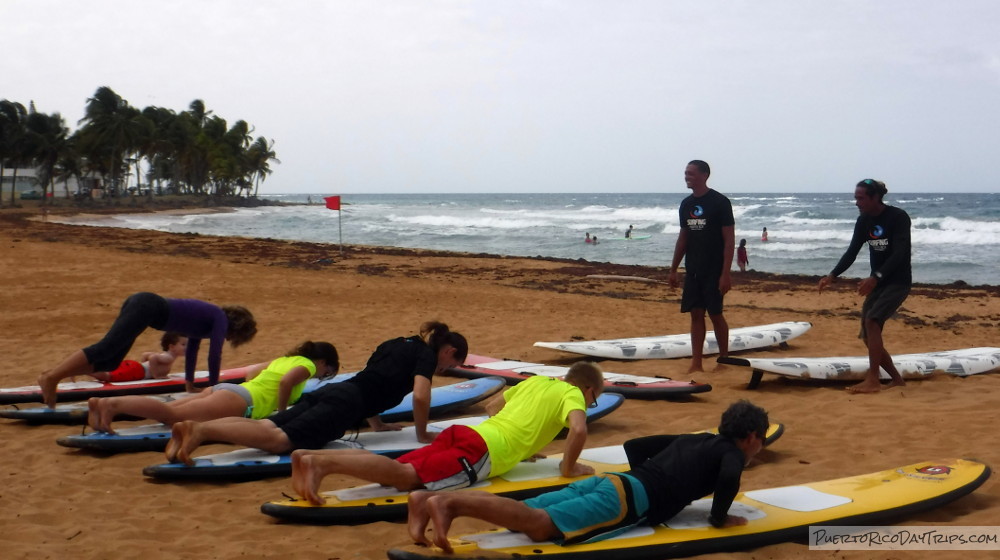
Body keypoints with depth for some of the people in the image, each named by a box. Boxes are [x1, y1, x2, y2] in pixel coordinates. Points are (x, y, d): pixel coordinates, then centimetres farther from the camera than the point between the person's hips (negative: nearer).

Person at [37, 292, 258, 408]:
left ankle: (52, 376, -7)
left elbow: (192, 347, 37)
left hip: (140, 303, 9)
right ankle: (52, 377, -35)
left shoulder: (207, 318, 29)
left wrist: (190, 383, 40)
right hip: (148, 307, -9)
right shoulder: (221, 319, 5)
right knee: (105, 349, -23)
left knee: (109, 362, 4)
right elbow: (215, 355, -1)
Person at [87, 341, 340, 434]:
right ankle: (111, 404, -42)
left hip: (224, 388, 8)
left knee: (166, 411, -7)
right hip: (239, 400, -8)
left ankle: (104, 404, -23)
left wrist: (264, 396, 42)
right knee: (172, 414, -24)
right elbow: (286, 382, -13)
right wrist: (281, 411, -1)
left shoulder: (283, 359, 33)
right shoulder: (306, 365, 8)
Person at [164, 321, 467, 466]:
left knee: (263, 426, -9)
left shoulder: (397, 344, 34)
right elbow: (420, 396, -6)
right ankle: (201, 430, -44)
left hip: (328, 392, 9)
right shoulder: (427, 355, 8)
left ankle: (193, 428, -28)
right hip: (345, 404, -8)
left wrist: (377, 423, 45)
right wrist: (422, 434, 9)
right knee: (279, 438, -26)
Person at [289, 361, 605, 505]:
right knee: (407, 475, -24)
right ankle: (322, 462, -43)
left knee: (394, 469, -5)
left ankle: (310, 456, -22)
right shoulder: (572, 394, 10)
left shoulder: (535, 381, 32)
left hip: (464, 433, 8)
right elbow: (579, 429, -11)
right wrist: (568, 468, 4)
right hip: (482, 452, -8)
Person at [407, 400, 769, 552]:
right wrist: (719, 518, 1)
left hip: (611, 482, 8)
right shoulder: (731, 452, 11)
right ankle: (449, 503, -43)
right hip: (629, 500, -8)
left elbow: (633, 446, 35)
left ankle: (429, 498, -22)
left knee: (523, 513, -6)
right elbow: (729, 477, -15)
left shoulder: (691, 439, 33)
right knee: (540, 524, -25)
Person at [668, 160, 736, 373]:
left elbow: (729, 239, -11)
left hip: (713, 271, -6)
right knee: (696, 314, 5)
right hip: (692, 270, 6)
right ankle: (696, 363, 7)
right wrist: (673, 269, 14)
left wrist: (725, 273, -17)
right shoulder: (686, 204, 10)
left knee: (715, 314, 0)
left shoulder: (720, 202, -9)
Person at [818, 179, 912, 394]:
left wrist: (875, 277, -38)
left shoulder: (898, 217, -17)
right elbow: (852, 252, 3)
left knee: (872, 320, -27)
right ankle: (896, 379, 20)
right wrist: (832, 275, -12)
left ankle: (872, 381, -26)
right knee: (869, 336, 4)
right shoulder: (864, 221, 3)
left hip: (898, 281, -8)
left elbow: (899, 254, -25)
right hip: (877, 282, 8)